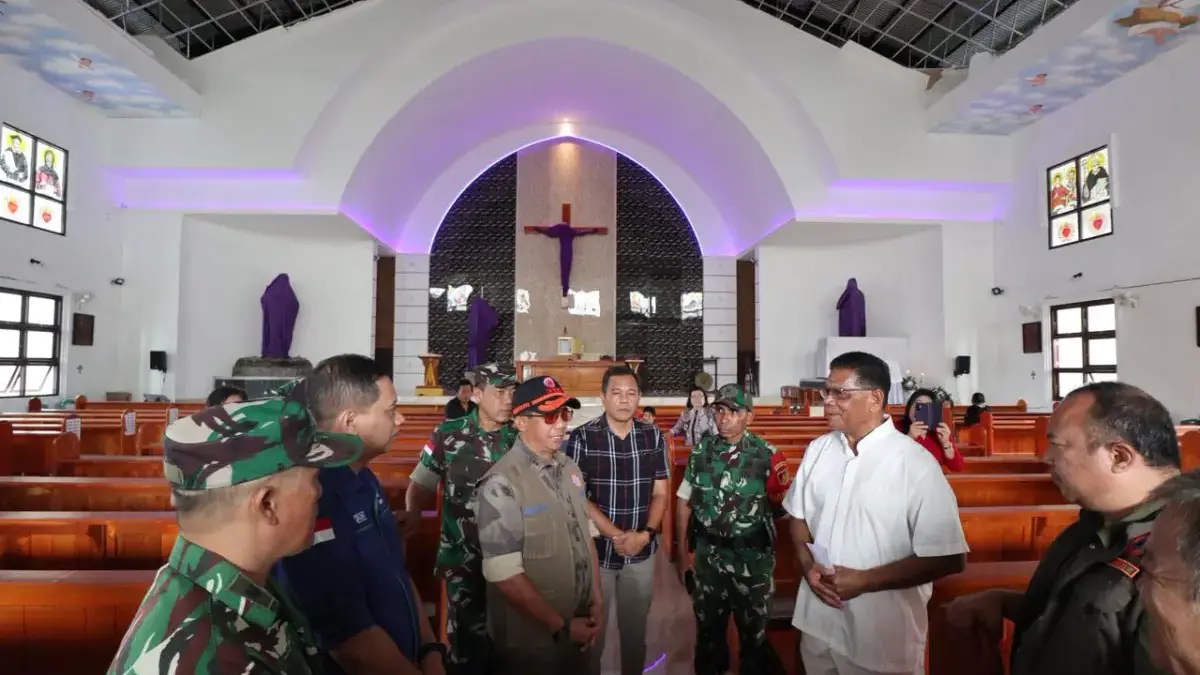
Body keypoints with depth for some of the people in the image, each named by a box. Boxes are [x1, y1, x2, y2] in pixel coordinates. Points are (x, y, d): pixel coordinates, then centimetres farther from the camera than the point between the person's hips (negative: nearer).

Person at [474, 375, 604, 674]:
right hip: (530, 642, -6)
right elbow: (504, 573, -23)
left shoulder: (570, 469, 3)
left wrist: (597, 600, 5)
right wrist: (560, 627, -17)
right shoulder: (502, 484, -22)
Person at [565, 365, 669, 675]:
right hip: (596, 550, -3)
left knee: (635, 630, 18)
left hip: (642, 551, 3)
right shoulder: (582, 437, -12)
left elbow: (660, 492, 2)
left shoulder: (653, 436, -2)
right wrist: (616, 535, -17)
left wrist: (645, 534, -13)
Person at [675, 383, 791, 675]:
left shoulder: (767, 454, -13)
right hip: (708, 554, 2)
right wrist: (682, 552, 4)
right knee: (708, 628, 20)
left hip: (753, 557, -2)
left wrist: (780, 491, -21)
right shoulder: (701, 451, -5)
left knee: (753, 629, 19)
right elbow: (684, 502, 4)